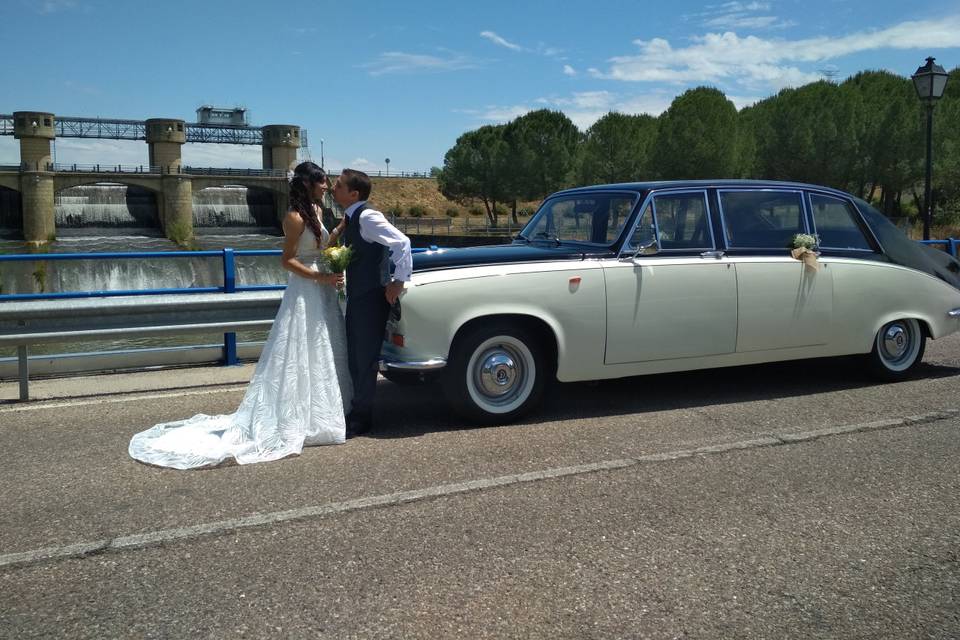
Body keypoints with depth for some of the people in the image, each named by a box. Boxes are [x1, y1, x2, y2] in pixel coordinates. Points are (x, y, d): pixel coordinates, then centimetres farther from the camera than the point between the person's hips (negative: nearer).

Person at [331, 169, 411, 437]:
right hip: (357, 296, 9)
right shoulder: (350, 218, 10)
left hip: (371, 297, -9)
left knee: (365, 358, 0)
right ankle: (359, 412, 29)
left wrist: (399, 281, -22)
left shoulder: (368, 217, -18)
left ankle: (360, 419, 12)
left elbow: (402, 242, -25)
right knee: (354, 356, 16)